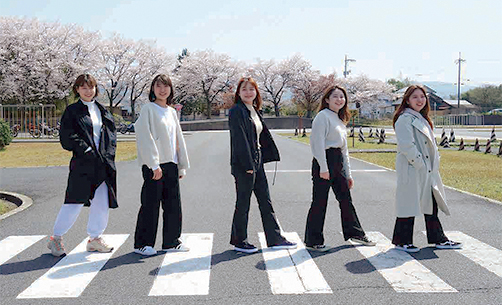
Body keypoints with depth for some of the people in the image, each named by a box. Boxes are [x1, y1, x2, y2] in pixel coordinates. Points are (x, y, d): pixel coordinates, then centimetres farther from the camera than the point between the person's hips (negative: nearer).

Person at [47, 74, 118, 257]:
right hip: (82, 164, -5)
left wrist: (108, 153, 1)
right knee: (75, 202, -6)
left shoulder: (103, 111, 16)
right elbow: (66, 137, -7)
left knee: (102, 203, 8)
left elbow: (112, 133, 16)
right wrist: (86, 150, -13)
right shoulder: (72, 111, 1)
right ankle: (56, 239, 9)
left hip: (104, 164, 5)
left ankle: (95, 238, 22)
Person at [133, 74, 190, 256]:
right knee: (150, 204, -3)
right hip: (153, 165, -7)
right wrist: (154, 164, -19)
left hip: (171, 164, 7)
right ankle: (142, 244, 8)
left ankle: (171, 242, 19)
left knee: (173, 204, 8)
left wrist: (182, 165, 15)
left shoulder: (172, 112, 16)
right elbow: (146, 138, -12)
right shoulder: (148, 109, -4)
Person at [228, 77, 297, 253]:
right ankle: (239, 241, 14)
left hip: (257, 161, 9)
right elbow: (239, 138, -18)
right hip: (243, 164, -9)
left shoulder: (254, 111, 15)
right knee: (243, 204, 2)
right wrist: (248, 164, -21)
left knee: (265, 201, 11)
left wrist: (272, 155, 13)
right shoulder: (236, 111, -12)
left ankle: (275, 239, 17)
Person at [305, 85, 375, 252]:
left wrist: (348, 174, 21)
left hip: (338, 162, 9)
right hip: (324, 161, -9)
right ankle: (313, 241, 4)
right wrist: (323, 167, -20)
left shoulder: (340, 119, 21)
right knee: (320, 201, -4)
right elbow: (318, 142, -15)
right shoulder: (323, 116, -6)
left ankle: (355, 233, 25)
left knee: (345, 199, 14)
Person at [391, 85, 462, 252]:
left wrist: (435, 162, 10)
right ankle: (402, 241, 8)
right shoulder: (405, 119, -11)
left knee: (432, 205, 13)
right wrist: (420, 164, -18)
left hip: (427, 171, 9)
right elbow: (406, 145, -20)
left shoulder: (423, 119, 19)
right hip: (411, 171, -9)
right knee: (409, 204, -3)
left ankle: (438, 239, 23)